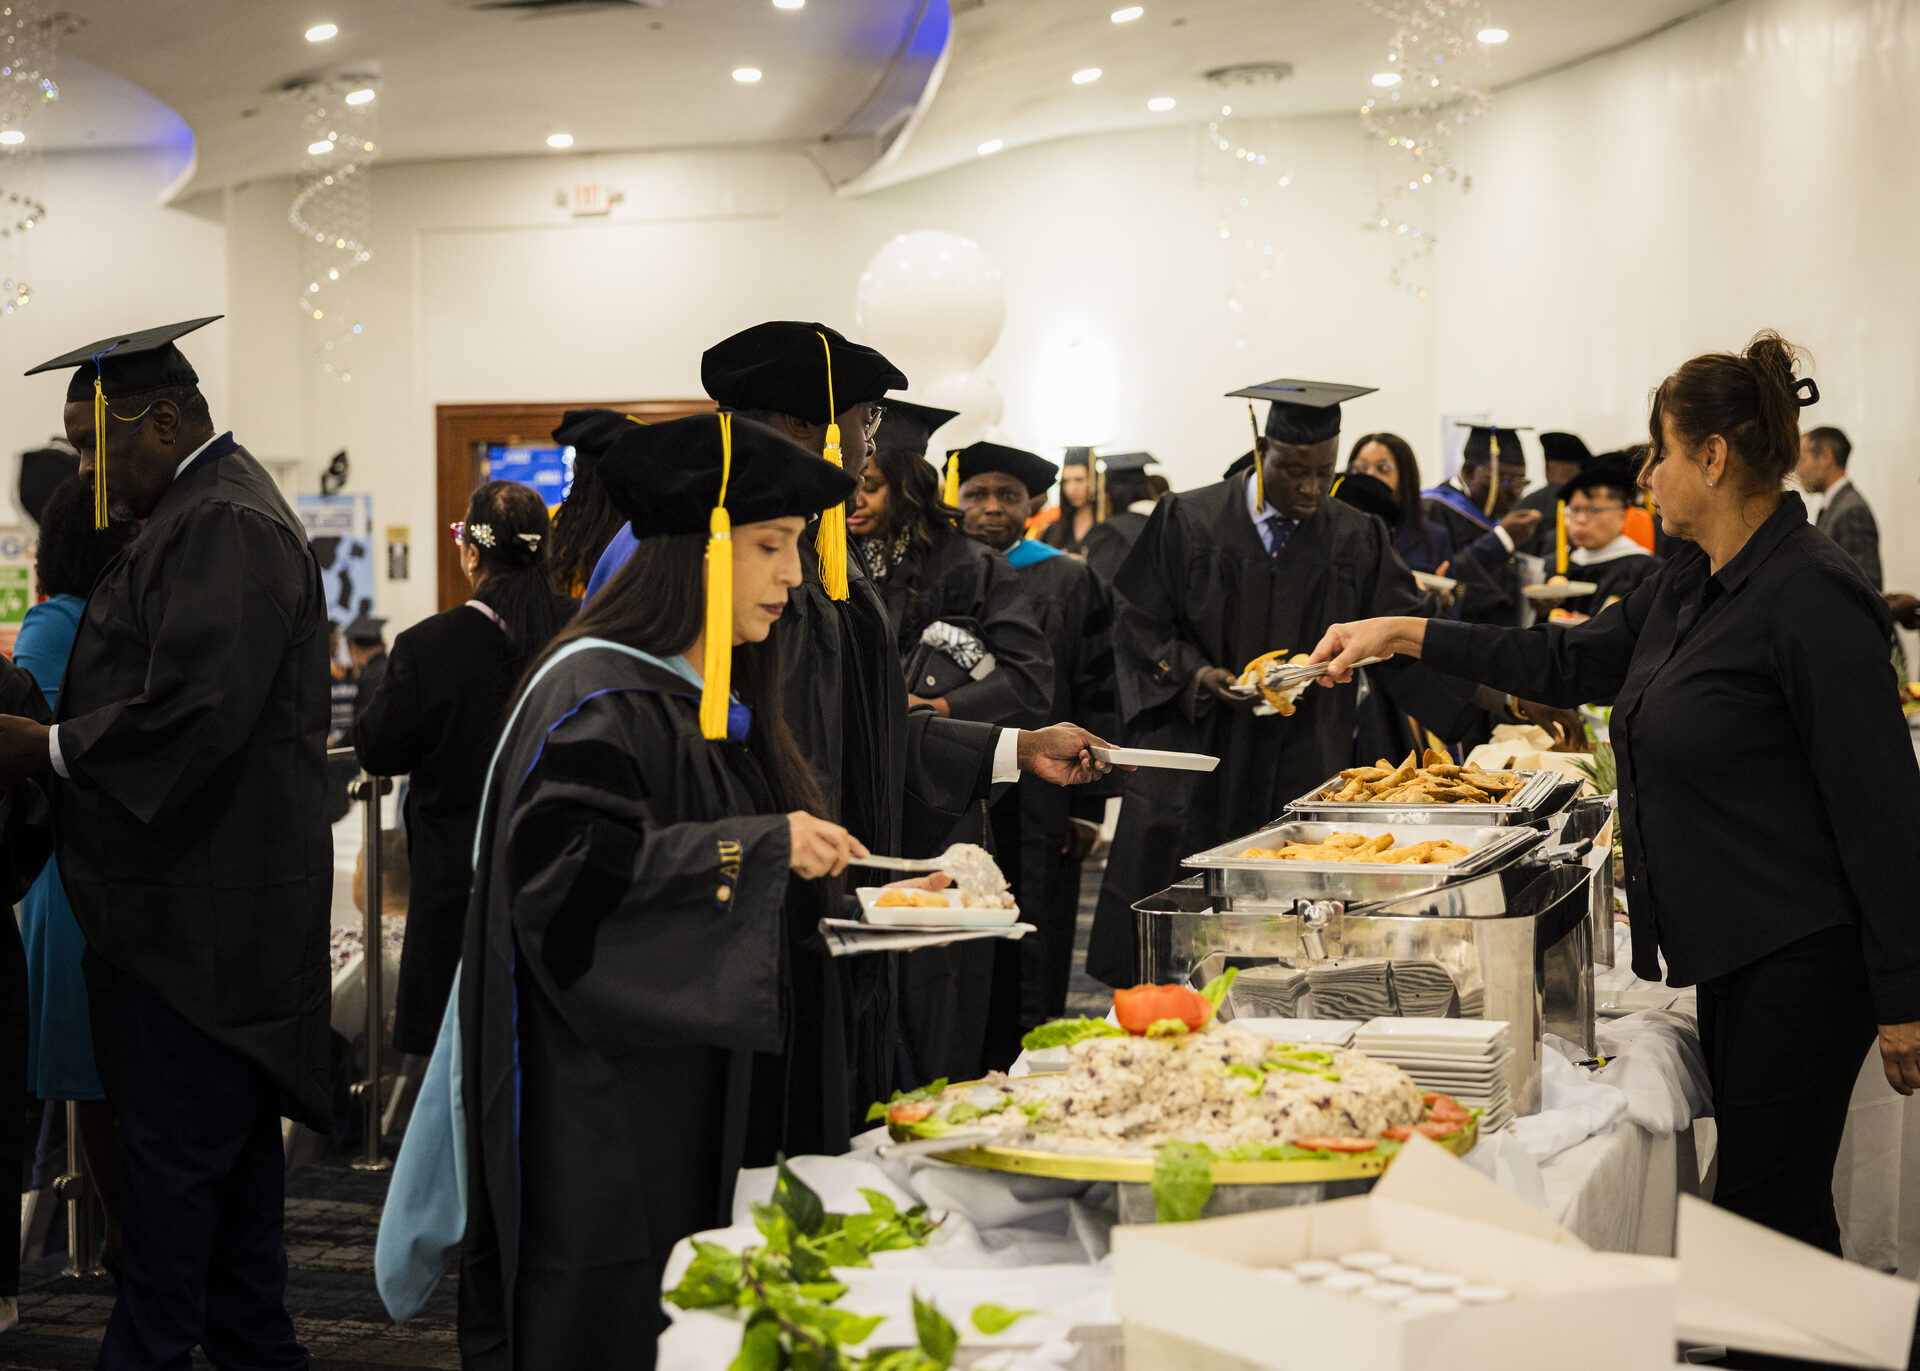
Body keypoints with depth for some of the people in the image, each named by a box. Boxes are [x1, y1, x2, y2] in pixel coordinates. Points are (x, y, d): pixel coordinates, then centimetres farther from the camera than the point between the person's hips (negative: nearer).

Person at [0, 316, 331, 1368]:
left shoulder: (224, 528, -18)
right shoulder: (204, 511, 15)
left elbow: (194, 714, -26)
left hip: (203, 907, -11)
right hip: (209, 896, 11)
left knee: (171, 1143, -2)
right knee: (231, 1133, 16)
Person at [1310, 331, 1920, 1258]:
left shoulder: (1809, 596, -17)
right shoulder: (1691, 584, 11)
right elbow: (1574, 661, 23)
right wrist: (1403, 634, 19)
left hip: (1801, 961, -9)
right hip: (1732, 954, 9)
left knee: (1767, 1218, -6)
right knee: (1755, 1208, 13)